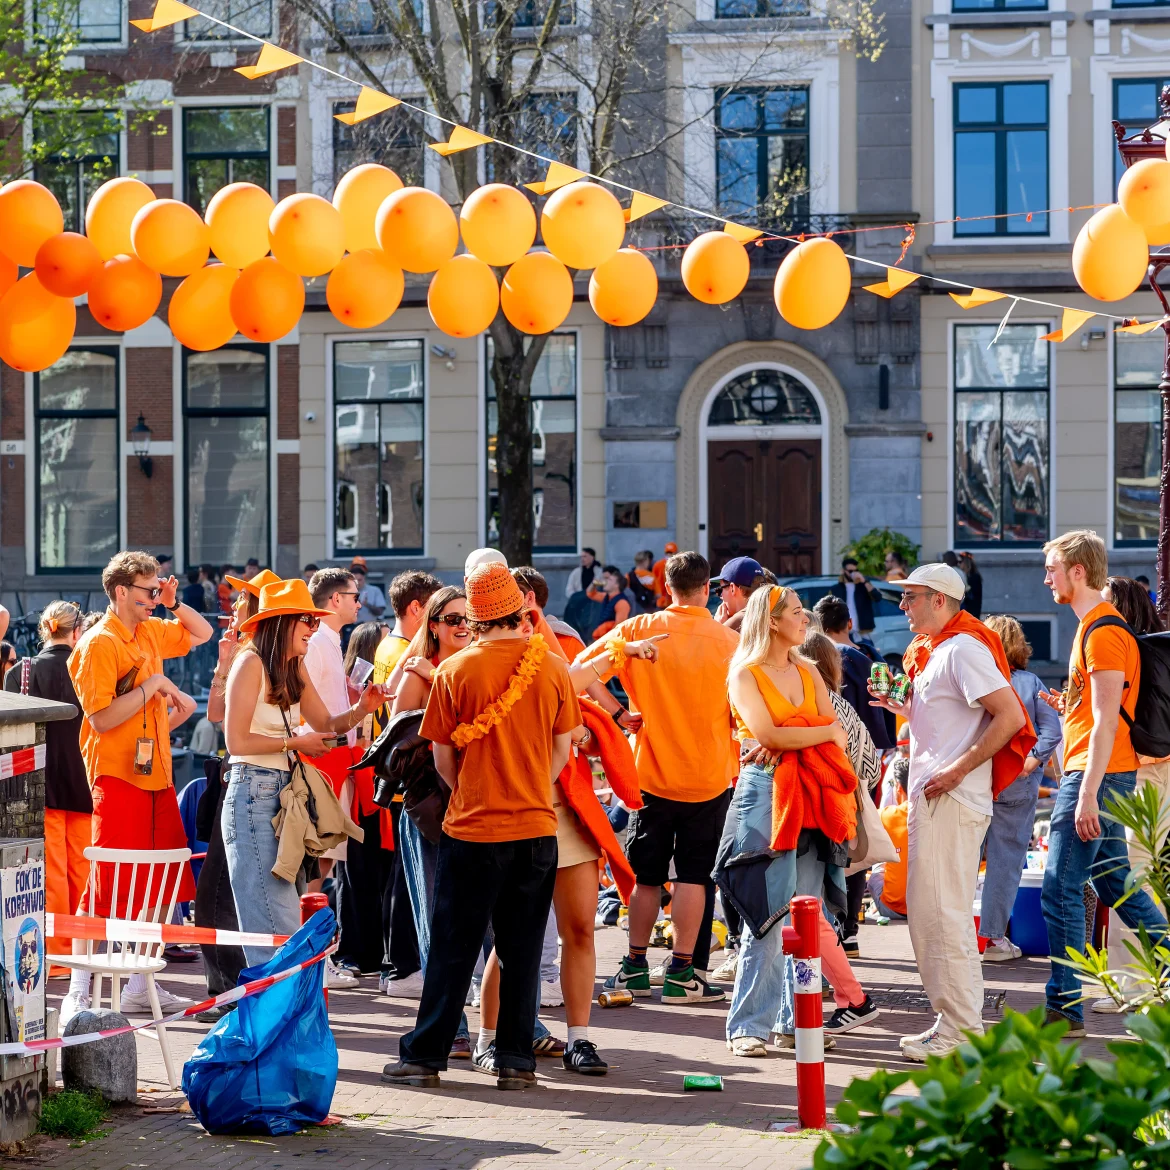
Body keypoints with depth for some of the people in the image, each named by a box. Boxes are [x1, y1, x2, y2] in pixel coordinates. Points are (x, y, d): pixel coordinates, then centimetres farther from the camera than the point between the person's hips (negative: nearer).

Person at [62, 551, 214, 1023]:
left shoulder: (151, 632, 11)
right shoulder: (99, 644, -12)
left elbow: (201, 633, 29)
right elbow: (102, 718, -20)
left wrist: (174, 603, 11)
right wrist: (152, 686, -16)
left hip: (155, 774, 8)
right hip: (118, 777, -8)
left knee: (157, 889, 10)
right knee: (108, 892, -9)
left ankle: (140, 987, 18)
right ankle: (78, 993, -5)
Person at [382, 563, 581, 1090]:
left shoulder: (455, 670, -7)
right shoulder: (552, 667, -1)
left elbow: (443, 758, 0)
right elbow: (561, 751, 6)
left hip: (472, 829, -2)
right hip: (537, 828, 2)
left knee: (453, 947, 6)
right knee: (522, 949, 8)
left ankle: (424, 1056, 11)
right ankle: (516, 1061, 10)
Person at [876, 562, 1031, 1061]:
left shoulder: (964, 649, -13)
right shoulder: (933, 651, 18)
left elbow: (1009, 716, -21)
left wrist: (957, 771, -21)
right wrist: (898, 705, 11)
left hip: (952, 801, -11)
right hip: (931, 798, 11)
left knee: (942, 915, -9)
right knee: (928, 913, 14)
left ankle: (962, 1033, -5)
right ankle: (952, 1022, 20)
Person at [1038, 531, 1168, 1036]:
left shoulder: (1102, 632, -15)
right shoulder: (1098, 625, 16)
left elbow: (1106, 722, -21)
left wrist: (1087, 795, -23)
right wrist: (1068, 706, 12)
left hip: (1098, 775, -10)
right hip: (1103, 776, 10)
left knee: (1060, 889, -8)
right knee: (1115, 883, 16)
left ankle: (1065, 1008, -5)